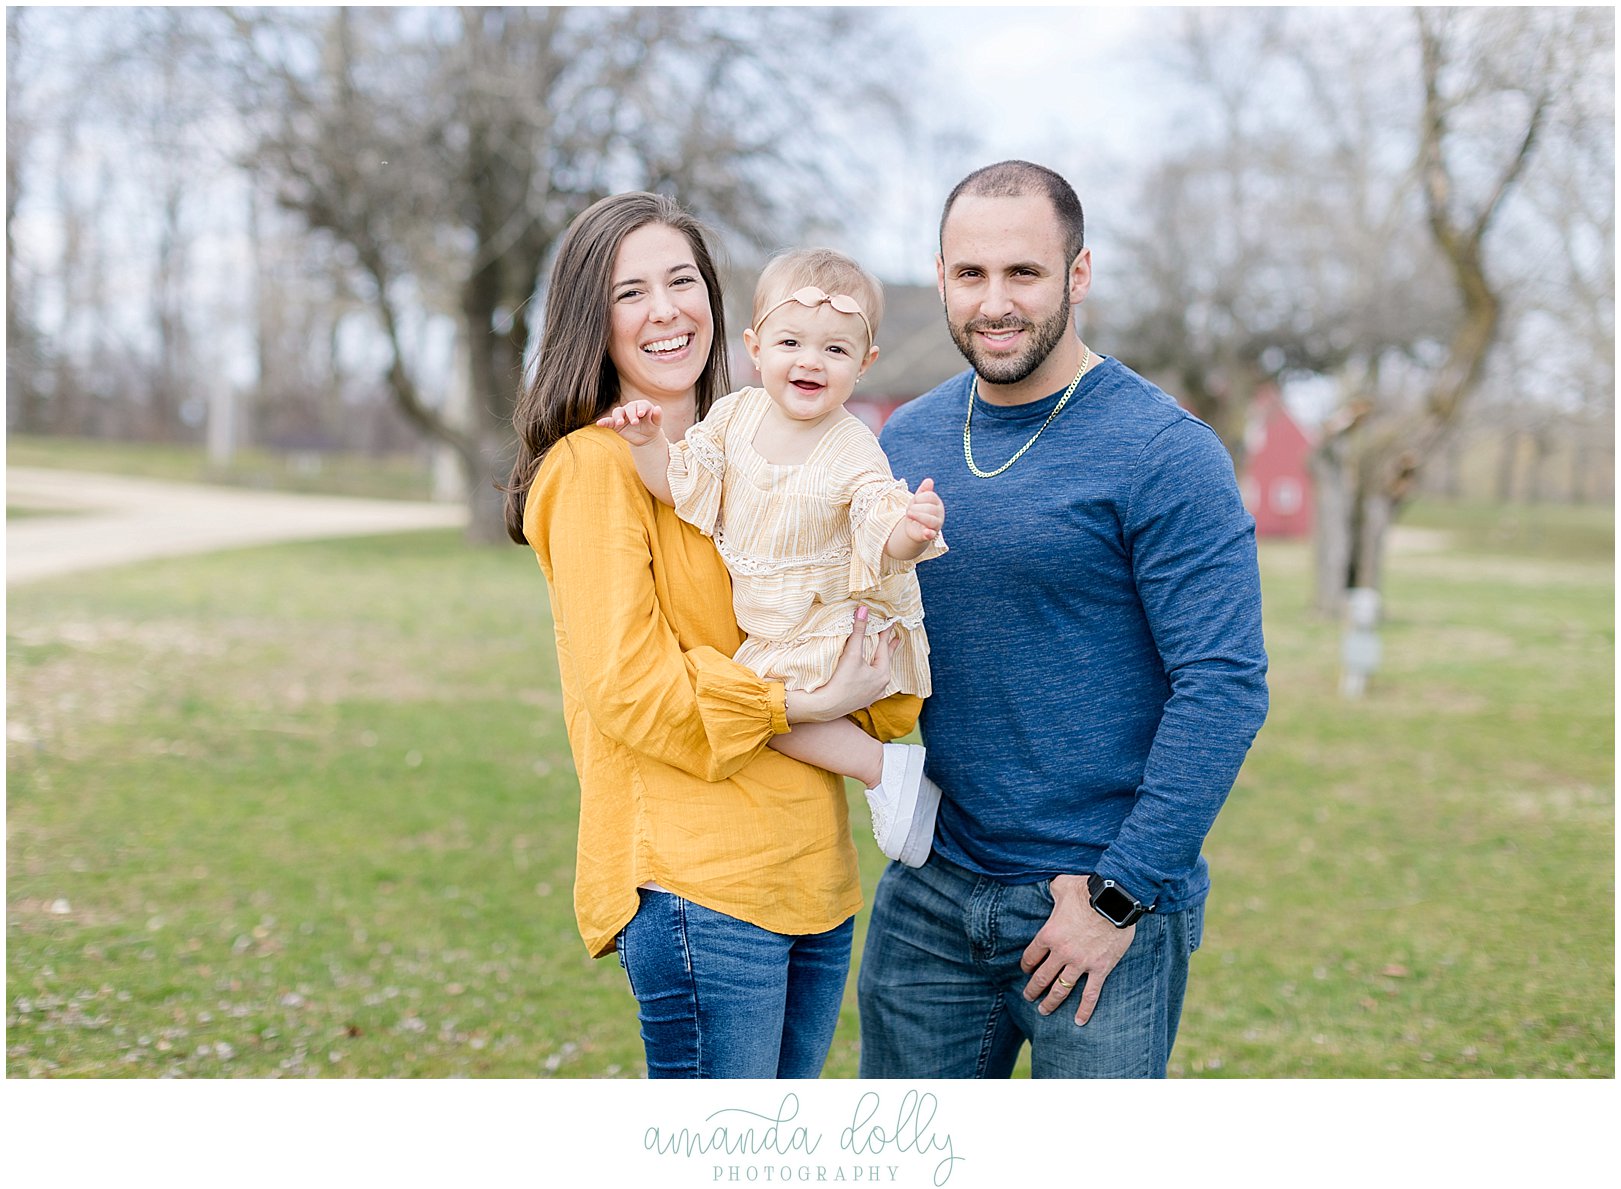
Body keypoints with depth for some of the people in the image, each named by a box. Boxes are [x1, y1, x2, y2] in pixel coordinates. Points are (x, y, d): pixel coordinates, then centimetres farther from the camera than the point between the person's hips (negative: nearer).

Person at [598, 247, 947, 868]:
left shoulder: (855, 452, -17)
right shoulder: (735, 415, -3)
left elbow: (883, 545, -24)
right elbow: (678, 485, 1)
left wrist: (910, 528, -46)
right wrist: (647, 442, -17)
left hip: (834, 628, -7)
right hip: (760, 625, 7)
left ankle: (882, 765, -8)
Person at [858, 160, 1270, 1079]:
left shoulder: (1165, 455, -12)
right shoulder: (907, 441, 6)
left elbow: (1225, 689, -16)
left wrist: (1119, 894, -16)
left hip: (1106, 901, -5)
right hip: (927, 899, 5)